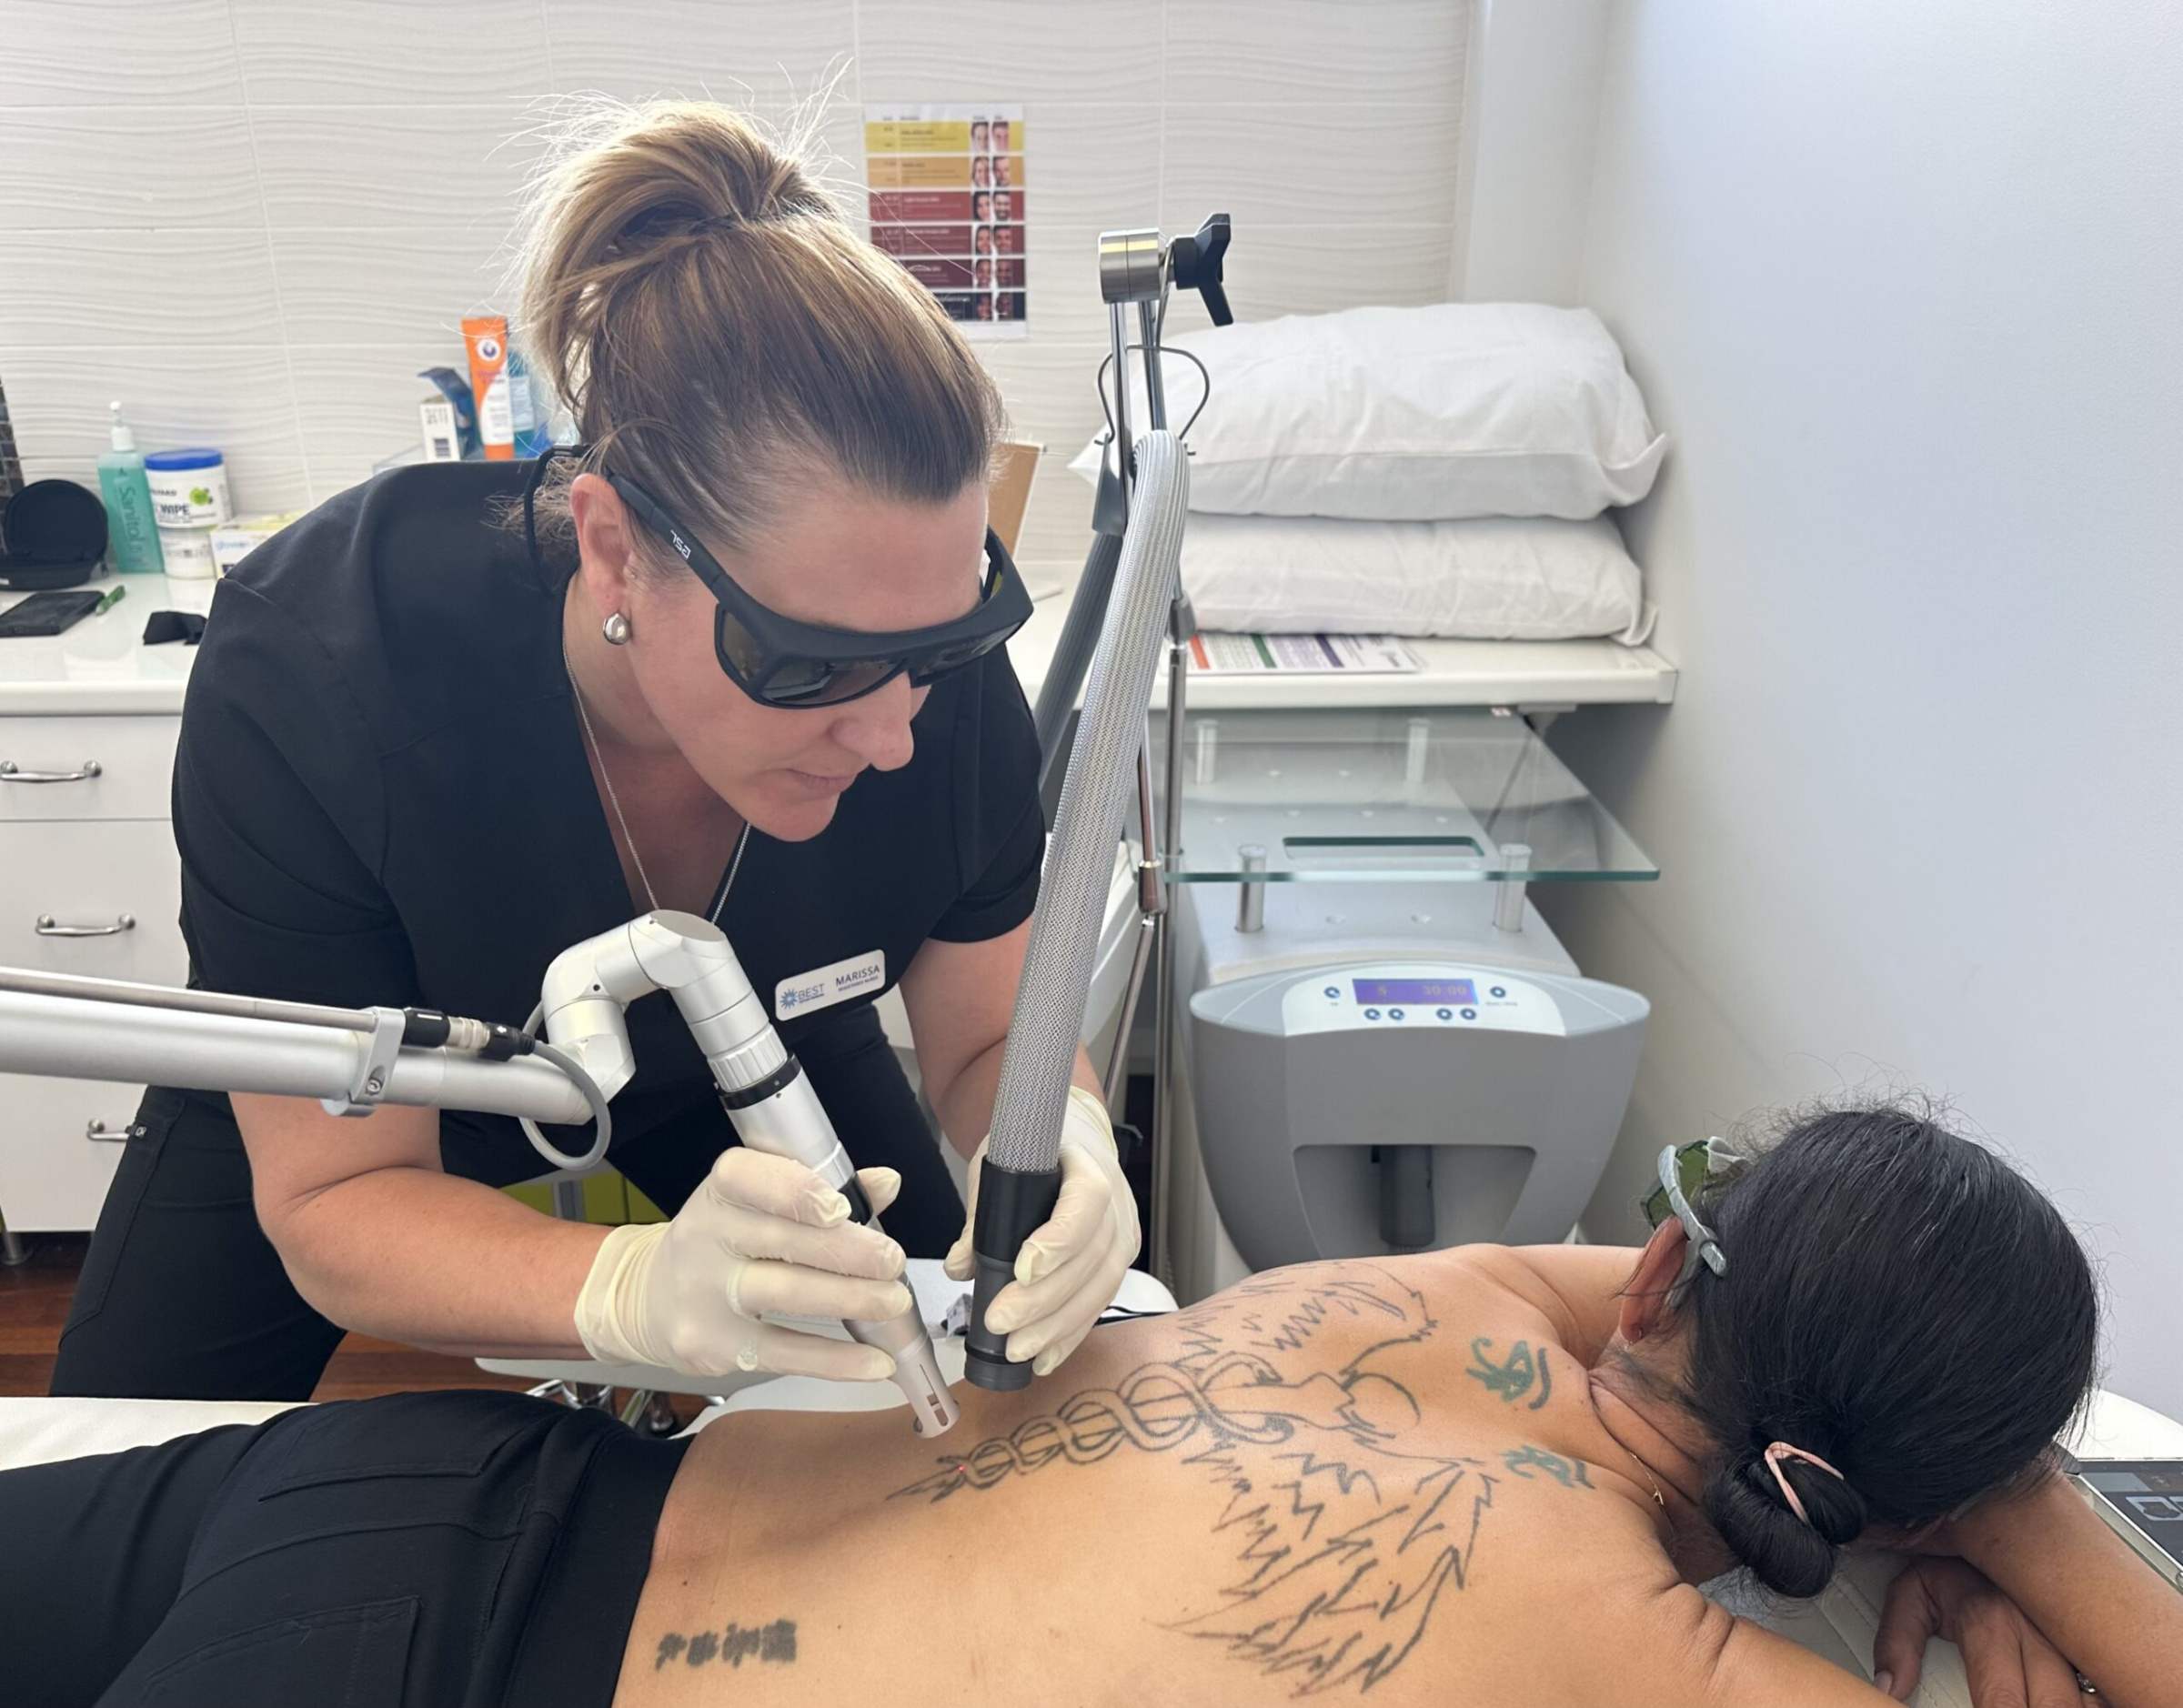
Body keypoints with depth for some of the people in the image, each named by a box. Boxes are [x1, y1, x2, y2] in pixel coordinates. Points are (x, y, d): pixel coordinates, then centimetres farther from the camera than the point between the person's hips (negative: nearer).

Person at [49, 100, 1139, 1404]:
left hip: (742, 1046, 2)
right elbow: (334, 1203, -31)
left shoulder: (928, 624, -33)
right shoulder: (307, 676, -40)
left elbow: (993, 1034, -18)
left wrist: (1053, 1141, -43)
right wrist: (641, 1291, -51)